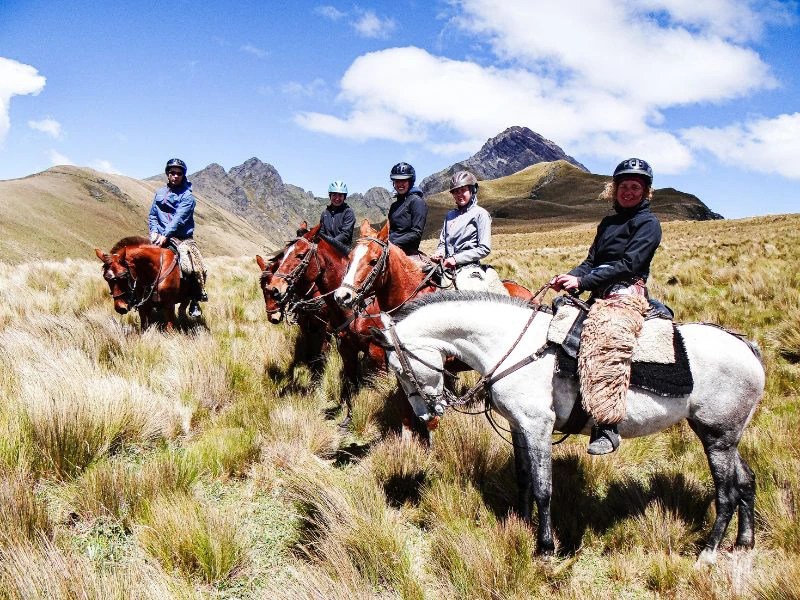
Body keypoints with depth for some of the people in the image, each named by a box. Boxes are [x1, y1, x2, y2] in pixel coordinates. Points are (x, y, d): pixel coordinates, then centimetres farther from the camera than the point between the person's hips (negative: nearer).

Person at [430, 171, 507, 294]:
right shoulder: (450, 215, 18)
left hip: (468, 268, -6)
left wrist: (456, 259, -13)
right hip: (447, 267, 6)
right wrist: (439, 254, -2)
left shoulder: (480, 213, -1)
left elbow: (484, 249, -7)